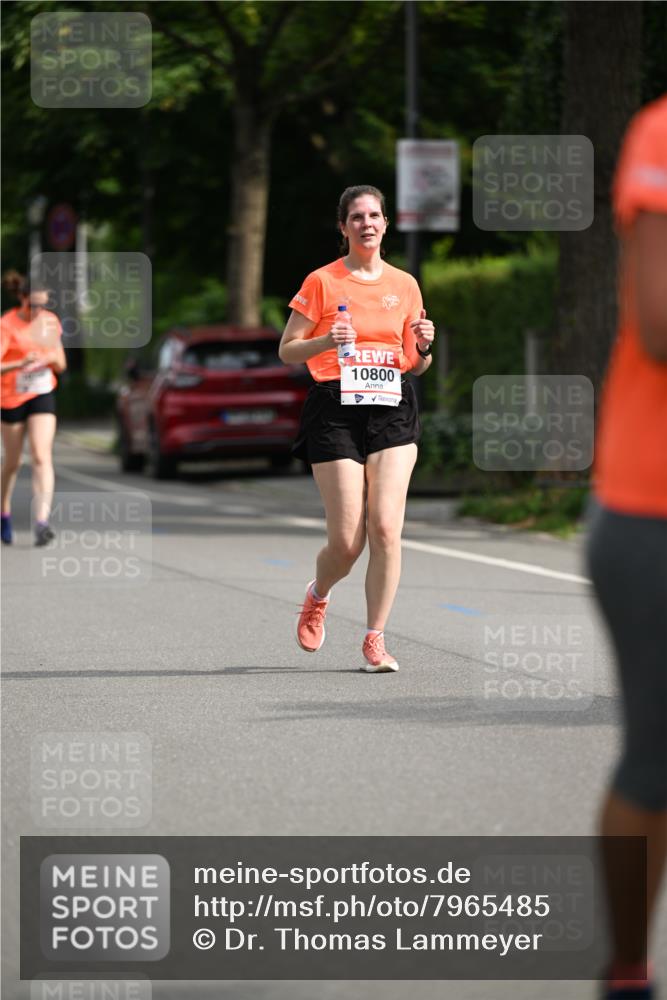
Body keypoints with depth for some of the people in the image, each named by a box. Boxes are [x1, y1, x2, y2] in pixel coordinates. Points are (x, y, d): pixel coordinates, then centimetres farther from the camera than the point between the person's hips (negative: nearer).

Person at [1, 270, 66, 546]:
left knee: (42, 456, -13)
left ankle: (42, 522, -21)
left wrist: (52, 357, -12)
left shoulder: (50, 321, 3)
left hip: (42, 396, 3)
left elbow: (61, 366, 11)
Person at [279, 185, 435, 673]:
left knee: (386, 528, -11)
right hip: (336, 409, -3)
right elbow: (287, 351, 3)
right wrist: (326, 341, -15)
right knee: (347, 539, -7)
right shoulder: (322, 282, 2)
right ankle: (317, 596, 28)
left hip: (392, 411, 3)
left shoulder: (404, 285, 12)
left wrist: (423, 346, -3)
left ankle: (375, 640, 0)